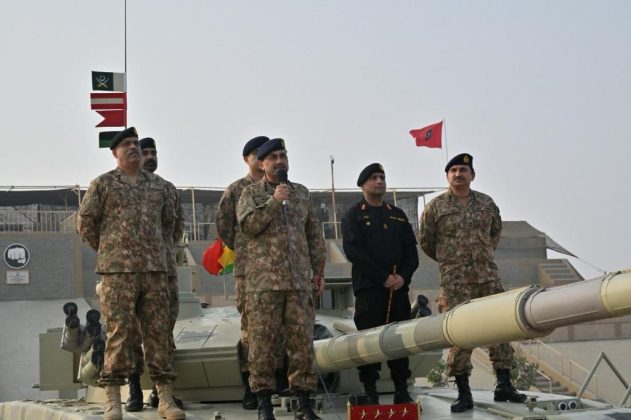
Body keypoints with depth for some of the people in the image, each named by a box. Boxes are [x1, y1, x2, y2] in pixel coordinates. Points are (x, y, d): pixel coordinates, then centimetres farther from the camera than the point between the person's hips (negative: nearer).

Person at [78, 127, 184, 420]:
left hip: (155, 270, 4)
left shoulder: (157, 185, 14)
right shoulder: (102, 184, 3)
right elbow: (85, 221, 4)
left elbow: (168, 220, 25)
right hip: (117, 271, -3)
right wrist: (107, 251, 8)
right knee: (119, 333, -6)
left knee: (158, 332, 2)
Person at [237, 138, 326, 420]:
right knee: (263, 340, -3)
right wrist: (274, 201, -14)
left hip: (299, 280, 3)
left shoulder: (301, 193, 17)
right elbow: (248, 224, -10)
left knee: (302, 339, 1)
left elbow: (314, 233, 19)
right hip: (264, 280, -3)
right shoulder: (251, 193, 7)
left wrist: (319, 269, 14)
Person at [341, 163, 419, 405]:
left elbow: (411, 250, 13)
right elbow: (354, 251, -9)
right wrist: (384, 277, -14)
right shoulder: (354, 216, 4)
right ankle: (370, 393, 0)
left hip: (399, 288, 4)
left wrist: (403, 276, -6)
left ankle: (402, 392, 9)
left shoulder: (398, 215, 18)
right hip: (369, 289, -4)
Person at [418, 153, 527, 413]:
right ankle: (463, 394, 0)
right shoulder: (435, 207, 1)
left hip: (488, 276, 3)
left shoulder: (486, 203, 10)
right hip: (454, 281, -3)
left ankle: (504, 386, 9)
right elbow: (426, 242, 10)